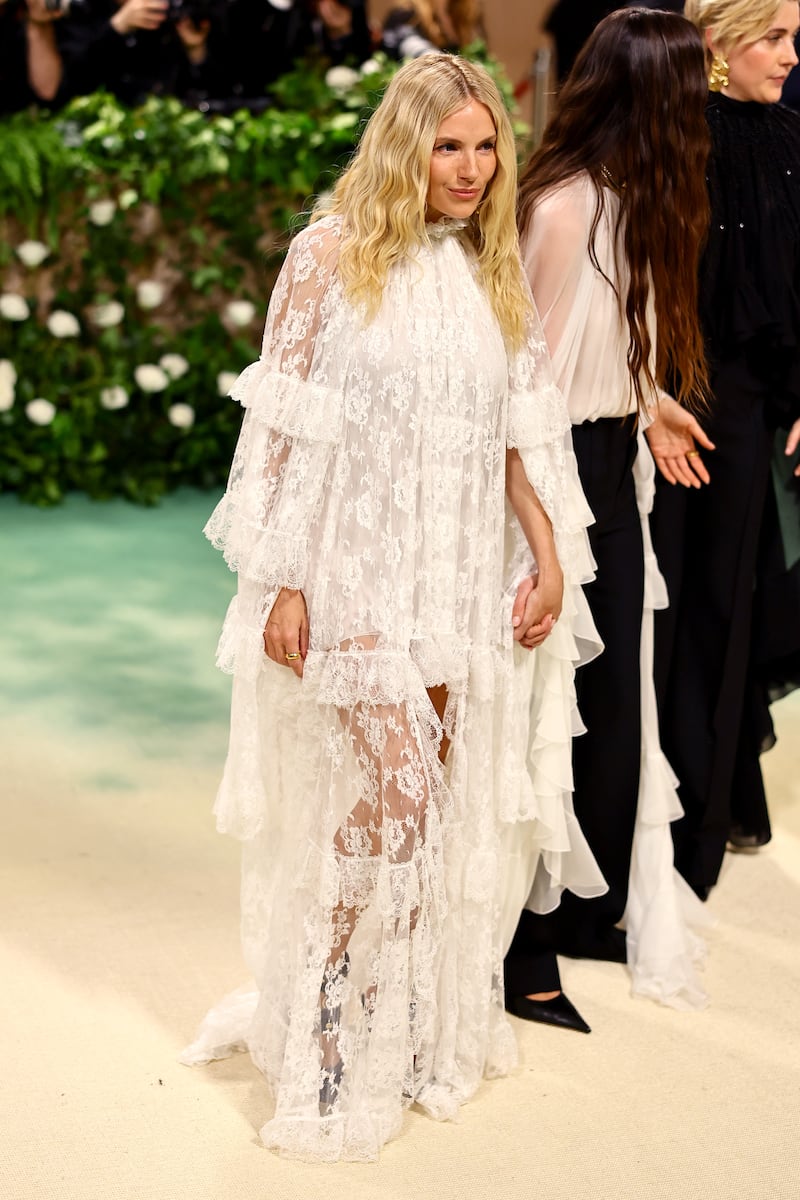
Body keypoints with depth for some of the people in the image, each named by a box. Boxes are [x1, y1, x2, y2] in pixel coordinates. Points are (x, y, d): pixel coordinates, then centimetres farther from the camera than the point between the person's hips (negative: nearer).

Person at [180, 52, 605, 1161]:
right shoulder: (334, 254, -4)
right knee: (387, 799, -9)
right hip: (358, 577, -5)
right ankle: (340, 1047, 5)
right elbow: (286, 430, -7)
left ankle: (423, 1022, 22)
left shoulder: (495, 273, 11)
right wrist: (283, 585, -11)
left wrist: (551, 561, 4)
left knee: (439, 805, 8)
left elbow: (523, 436, 13)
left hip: (463, 584, 5)